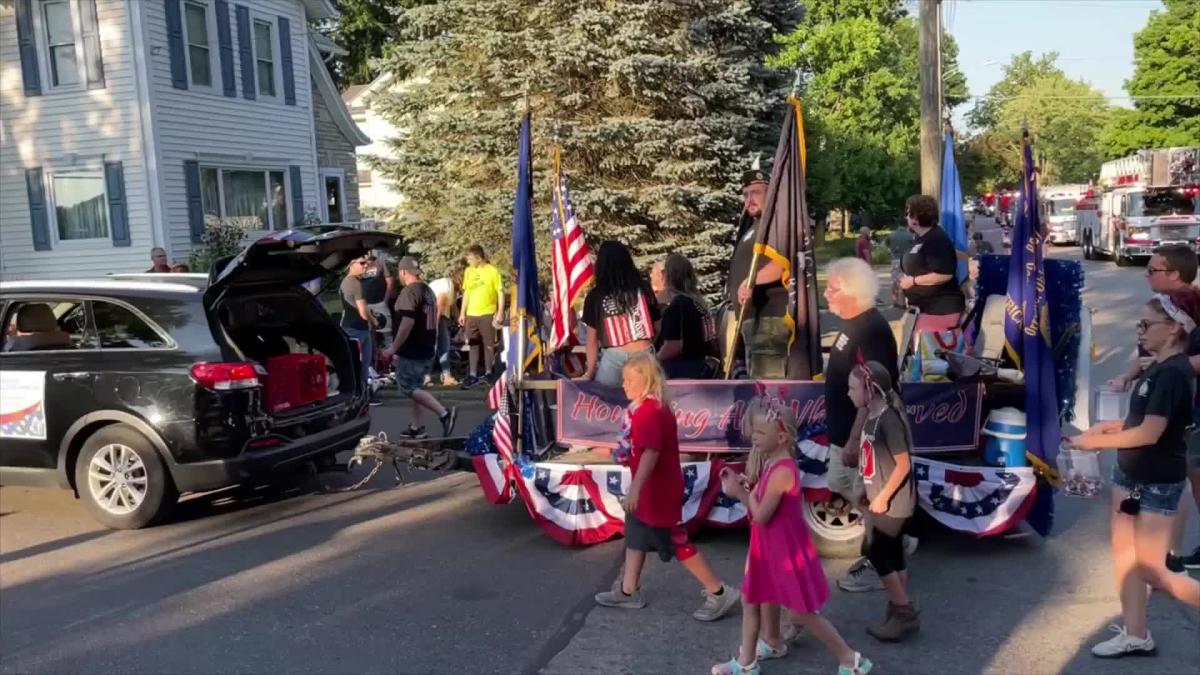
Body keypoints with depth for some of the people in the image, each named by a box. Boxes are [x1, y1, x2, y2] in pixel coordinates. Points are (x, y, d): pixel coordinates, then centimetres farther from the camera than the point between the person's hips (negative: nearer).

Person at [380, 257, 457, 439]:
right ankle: (416, 427, 16)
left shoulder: (409, 292, -16)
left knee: (408, 388, -5)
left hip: (412, 351, -9)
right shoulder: (428, 291, 13)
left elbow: (407, 323, -24)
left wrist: (394, 348, -19)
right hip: (427, 349, 9)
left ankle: (444, 413, -16)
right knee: (415, 387, 15)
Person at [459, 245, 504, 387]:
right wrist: (462, 313, 12)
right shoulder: (468, 271, 8)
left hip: (488, 314, -5)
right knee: (473, 345, 6)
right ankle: (473, 375, 9)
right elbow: (466, 292, 15)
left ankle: (488, 373, 13)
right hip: (471, 314, 5)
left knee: (489, 344, 3)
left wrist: (500, 313, -12)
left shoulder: (492, 271, -7)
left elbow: (500, 292, -5)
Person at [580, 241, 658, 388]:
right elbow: (656, 327, 12)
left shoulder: (595, 296, 0)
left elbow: (592, 340, 3)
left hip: (614, 359, -2)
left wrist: (590, 372, 13)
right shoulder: (643, 289, 7)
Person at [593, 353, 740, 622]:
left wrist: (635, 489, -39)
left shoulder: (649, 411, -25)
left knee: (677, 543, -2)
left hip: (658, 491, -11)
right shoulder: (651, 407, 8)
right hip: (652, 489, 11)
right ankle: (628, 591, 31)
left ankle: (720, 593, 7)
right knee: (635, 536, 19)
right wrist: (625, 454, 15)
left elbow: (651, 452, -35)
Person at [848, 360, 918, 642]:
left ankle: (903, 613, 7)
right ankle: (902, 613, 22)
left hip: (892, 502, -9)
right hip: (879, 498, 9)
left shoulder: (889, 420, -22)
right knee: (893, 555, 13)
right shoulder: (870, 416, 5)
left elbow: (903, 464, -22)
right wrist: (868, 492, 16)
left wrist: (883, 497, -19)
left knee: (878, 554, -3)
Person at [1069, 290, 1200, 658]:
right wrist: (1112, 426, 1)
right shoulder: (1158, 367, 6)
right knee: (1124, 556, 12)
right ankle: (1135, 636, 22)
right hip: (1131, 474, 9)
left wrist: (1094, 441, -18)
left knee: (1151, 571, 0)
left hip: (1157, 483, -9)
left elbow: (1150, 432, -27)